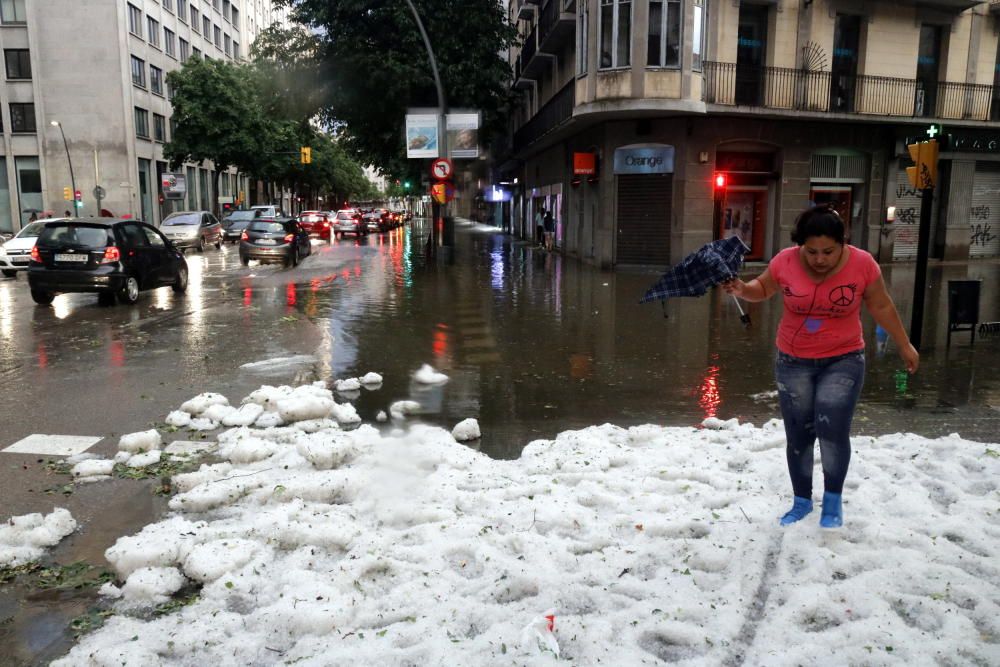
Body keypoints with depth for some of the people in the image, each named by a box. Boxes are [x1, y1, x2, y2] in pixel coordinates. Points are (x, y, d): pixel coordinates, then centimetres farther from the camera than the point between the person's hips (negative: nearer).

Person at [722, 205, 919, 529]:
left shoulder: (862, 264, -14)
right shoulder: (784, 262, -13)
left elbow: (882, 307, 1)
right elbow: (762, 288, 7)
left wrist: (904, 346, 9)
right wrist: (742, 290, -15)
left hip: (843, 360, -1)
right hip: (793, 361, 2)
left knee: (832, 429, -14)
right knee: (798, 435, 8)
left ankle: (833, 499, 11)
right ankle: (802, 501, 26)